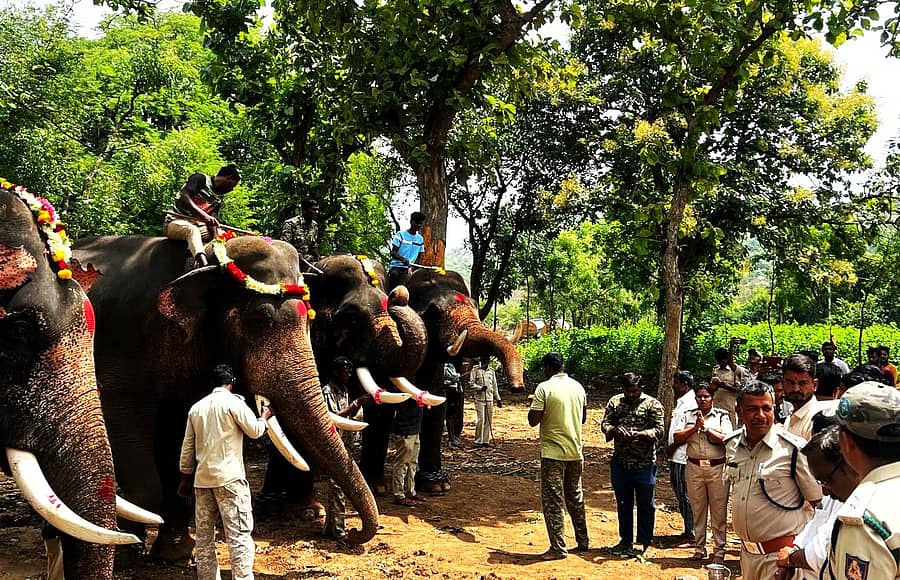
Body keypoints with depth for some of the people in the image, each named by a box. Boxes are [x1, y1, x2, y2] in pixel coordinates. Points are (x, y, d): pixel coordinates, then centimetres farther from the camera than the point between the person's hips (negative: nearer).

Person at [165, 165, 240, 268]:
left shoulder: (219, 197, 13)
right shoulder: (200, 179, -7)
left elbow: (212, 220, 1)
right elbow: (184, 198, -23)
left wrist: (215, 237, -19)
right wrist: (204, 215, -34)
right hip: (176, 222, -8)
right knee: (192, 230, -38)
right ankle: (204, 263, -62)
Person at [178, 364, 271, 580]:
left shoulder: (196, 407, 14)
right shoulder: (233, 402, -6)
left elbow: (187, 447, 16)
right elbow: (254, 431, -1)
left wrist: (186, 477, 23)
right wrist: (264, 417, 18)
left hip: (202, 479, 6)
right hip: (229, 477, -6)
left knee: (204, 535, 10)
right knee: (239, 533, -6)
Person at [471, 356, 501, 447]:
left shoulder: (491, 371, 16)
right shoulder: (475, 370, 2)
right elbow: (472, 384, -3)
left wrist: (498, 399, 16)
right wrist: (480, 388, -21)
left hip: (490, 399, 4)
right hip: (480, 399, -4)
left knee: (489, 420, 3)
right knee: (480, 420, -8)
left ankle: (486, 440, 10)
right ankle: (478, 441, -1)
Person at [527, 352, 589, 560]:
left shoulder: (544, 388, -12)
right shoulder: (577, 386, 6)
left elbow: (533, 420, -14)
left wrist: (533, 406, 4)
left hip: (553, 452, -6)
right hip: (575, 451, 6)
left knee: (553, 501, -1)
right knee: (575, 497, 19)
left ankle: (558, 548, -2)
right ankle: (583, 541, 27)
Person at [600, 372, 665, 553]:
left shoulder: (653, 405, -5)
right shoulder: (615, 402, 6)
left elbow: (659, 431, -10)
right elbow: (605, 423, 1)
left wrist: (640, 434, -26)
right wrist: (615, 430, -21)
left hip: (644, 464, -3)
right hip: (620, 462, 3)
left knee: (645, 505, 7)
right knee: (623, 503, 14)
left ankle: (644, 542, 20)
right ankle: (625, 540, 26)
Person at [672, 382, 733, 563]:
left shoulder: (722, 416, 2)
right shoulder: (686, 415, 8)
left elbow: (727, 439, -11)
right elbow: (677, 437, -3)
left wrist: (706, 427, -13)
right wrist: (695, 427, -12)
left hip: (717, 468, -2)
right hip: (694, 467, 2)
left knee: (719, 510, 1)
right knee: (698, 510, 9)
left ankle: (720, 550, 9)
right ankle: (699, 547, 19)